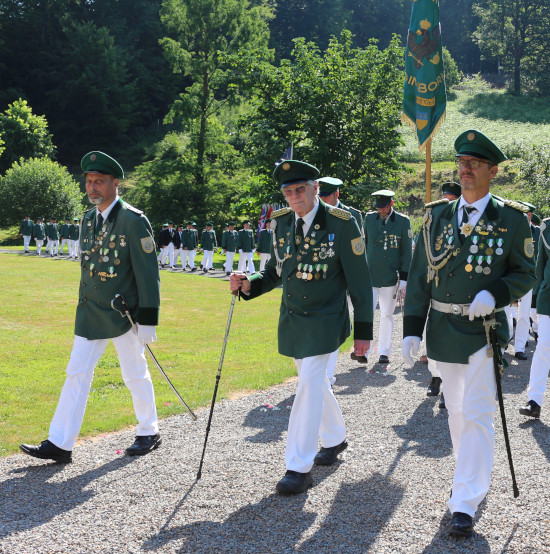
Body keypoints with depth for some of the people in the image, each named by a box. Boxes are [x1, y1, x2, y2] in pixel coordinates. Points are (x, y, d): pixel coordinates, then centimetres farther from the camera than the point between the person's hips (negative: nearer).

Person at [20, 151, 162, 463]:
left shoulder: (133, 221, -14)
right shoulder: (89, 219, 8)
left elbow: (148, 272, -15)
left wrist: (147, 319, -17)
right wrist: (86, 306, 19)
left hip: (124, 314, -6)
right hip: (90, 314, 6)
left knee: (135, 374, 7)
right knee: (77, 373, 4)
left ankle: (149, 434, 26)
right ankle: (60, 444, 7)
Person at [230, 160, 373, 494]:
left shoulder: (341, 223, -13)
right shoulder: (282, 222, 3)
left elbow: (359, 279, -10)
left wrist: (363, 330, -11)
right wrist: (249, 284, -9)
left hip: (326, 320, -6)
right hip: (292, 319, 6)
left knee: (310, 384, -10)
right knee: (315, 382, 18)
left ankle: (300, 467, -4)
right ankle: (334, 439, 40)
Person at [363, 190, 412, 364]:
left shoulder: (403, 221, 0)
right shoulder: (369, 218, 5)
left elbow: (407, 250, 3)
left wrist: (404, 276, -1)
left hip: (390, 277, -1)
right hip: (369, 275, 1)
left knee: (387, 315, 6)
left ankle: (384, 351, 15)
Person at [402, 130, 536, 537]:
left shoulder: (511, 219, -4)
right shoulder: (437, 215, 4)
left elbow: (525, 274, 0)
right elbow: (420, 275, 4)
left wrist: (495, 294, -20)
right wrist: (412, 330, -2)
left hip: (485, 330, -4)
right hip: (443, 330, 4)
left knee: (477, 414, -7)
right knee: (456, 410, 16)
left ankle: (466, 503, -3)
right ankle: (477, 476, 36)